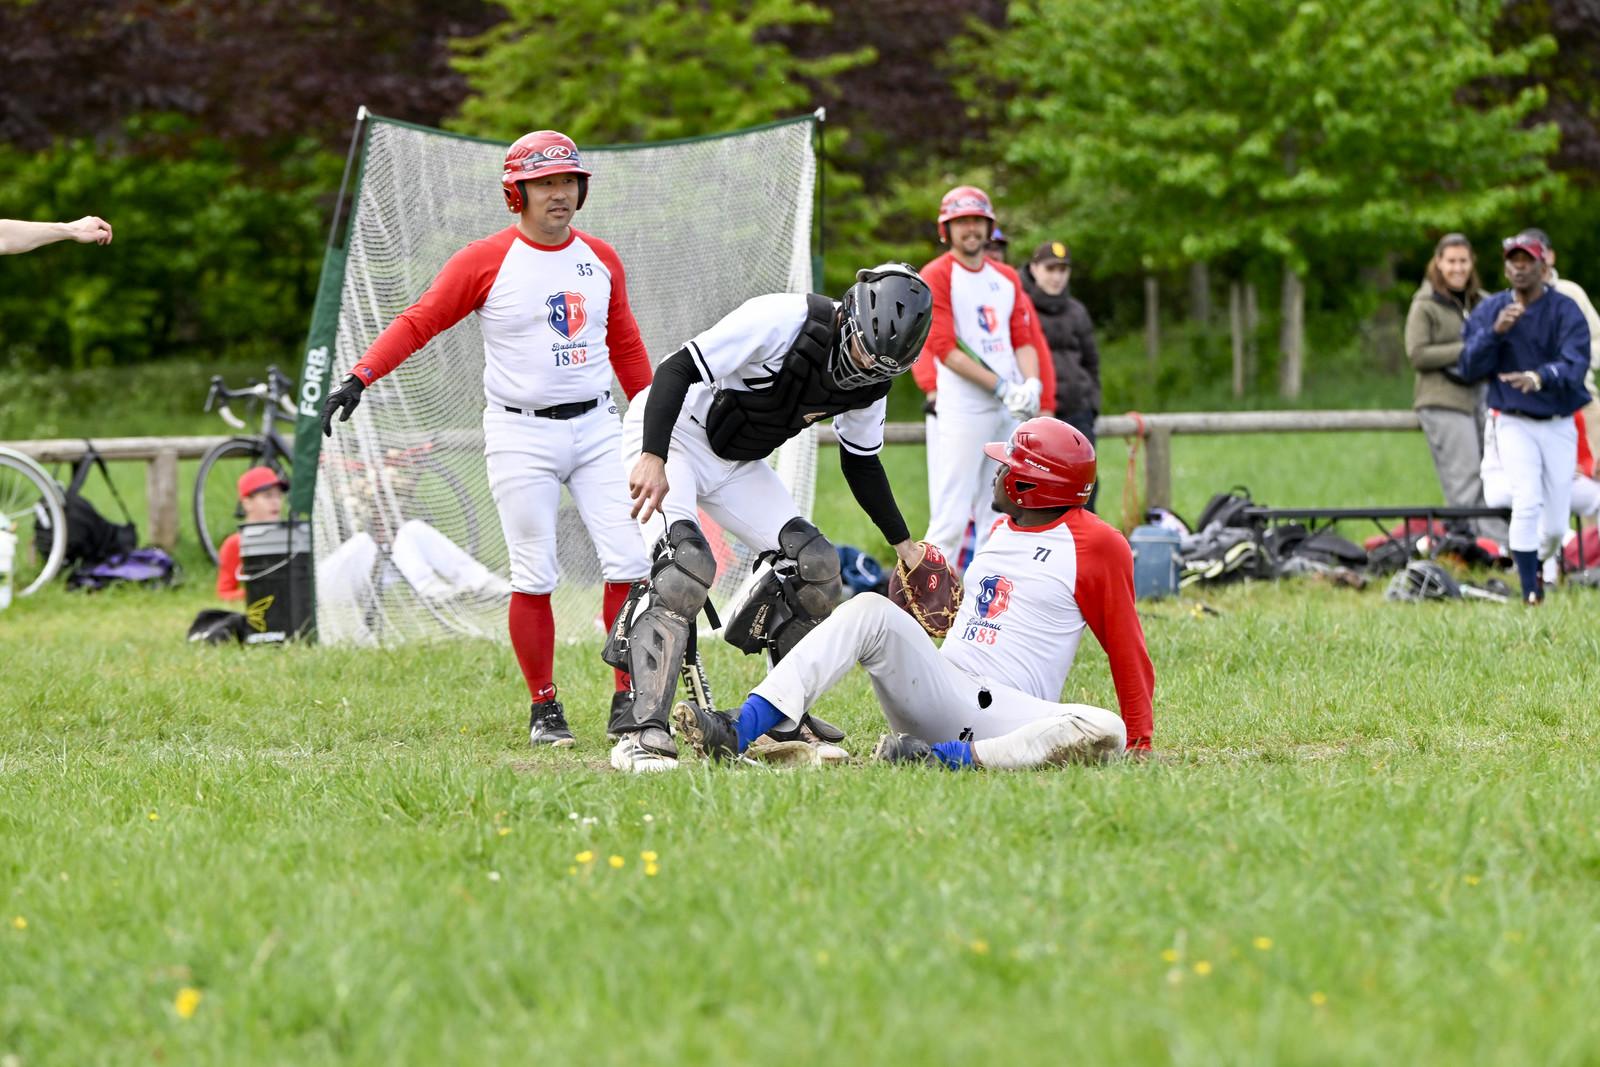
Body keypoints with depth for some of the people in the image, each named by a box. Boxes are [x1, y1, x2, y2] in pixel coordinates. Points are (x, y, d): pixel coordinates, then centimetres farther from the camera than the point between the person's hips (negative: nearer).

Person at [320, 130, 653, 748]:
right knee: (534, 578, -4)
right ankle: (544, 708, 8)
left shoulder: (600, 259, 10)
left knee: (630, 564, -5)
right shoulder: (485, 261, -5)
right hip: (521, 435, -4)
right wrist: (360, 377, -21)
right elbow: (419, 322, -8)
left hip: (595, 426, 4)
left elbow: (626, 347, 19)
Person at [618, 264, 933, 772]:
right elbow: (677, 369, -32)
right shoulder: (782, 321, -30)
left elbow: (861, 462, 13)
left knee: (815, 565, -3)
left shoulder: (870, 382, -5)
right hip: (671, 438, -8)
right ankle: (640, 735, -32)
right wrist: (652, 459, -42)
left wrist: (905, 545, 16)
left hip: (736, 464, 8)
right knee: (687, 565, -28)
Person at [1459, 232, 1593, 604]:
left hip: (1559, 427, 0)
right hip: (1514, 424, 0)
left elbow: (1574, 365, -22)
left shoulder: (1565, 311, -7)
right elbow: (1468, 368, -5)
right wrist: (1496, 331, -21)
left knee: (1556, 525, 2)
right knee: (1527, 503, -21)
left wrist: (1539, 377, -43)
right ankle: (1530, 592, -16)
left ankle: (1533, 564, 34)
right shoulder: (1489, 311, 1)